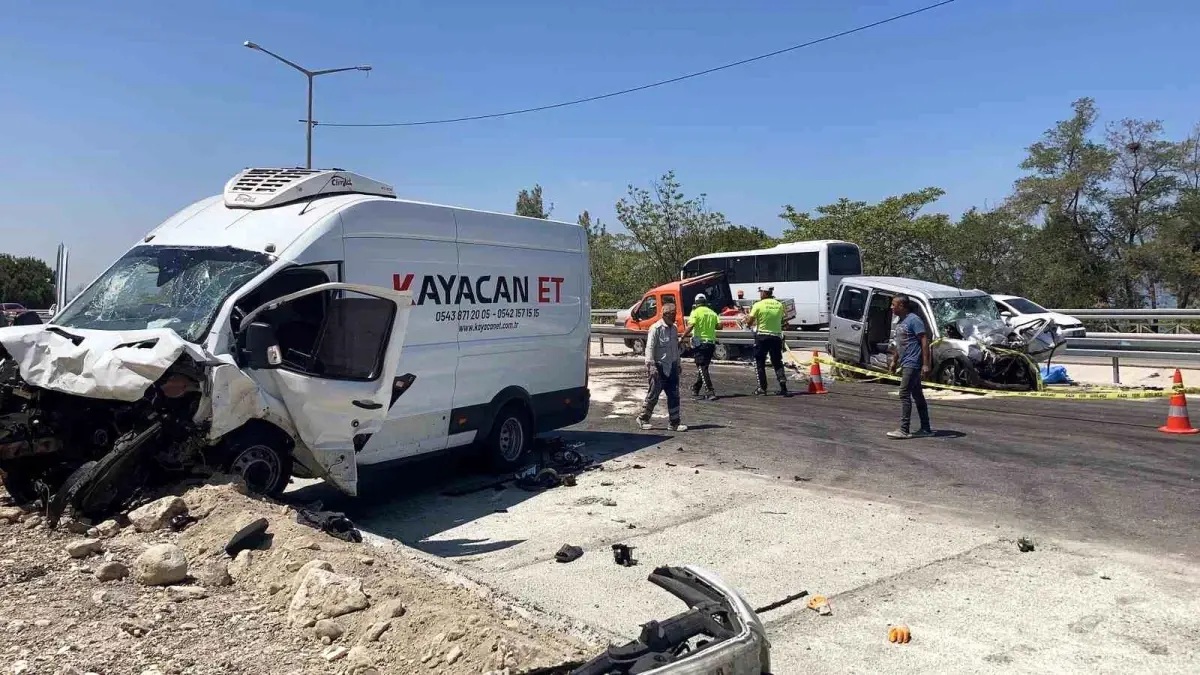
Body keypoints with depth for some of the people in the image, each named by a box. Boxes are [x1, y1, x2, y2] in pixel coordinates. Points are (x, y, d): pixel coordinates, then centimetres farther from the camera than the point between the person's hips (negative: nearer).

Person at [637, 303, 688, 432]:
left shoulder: (674, 329, 12)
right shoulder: (656, 328, -12)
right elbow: (650, 348, -16)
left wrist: (678, 364, 22)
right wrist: (650, 365, -23)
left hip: (671, 367, 7)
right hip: (659, 367, -7)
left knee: (674, 396, 5)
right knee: (653, 395, 1)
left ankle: (674, 423, 10)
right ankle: (643, 419, 18)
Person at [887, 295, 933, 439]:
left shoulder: (913, 320, -13)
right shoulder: (899, 322, 15)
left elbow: (924, 341, -17)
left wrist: (926, 364, -22)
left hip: (912, 363, -10)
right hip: (906, 364, 10)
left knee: (904, 394, -11)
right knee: (917, 395, 12)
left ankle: (903, 430, -10)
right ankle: (925, 428, 19)